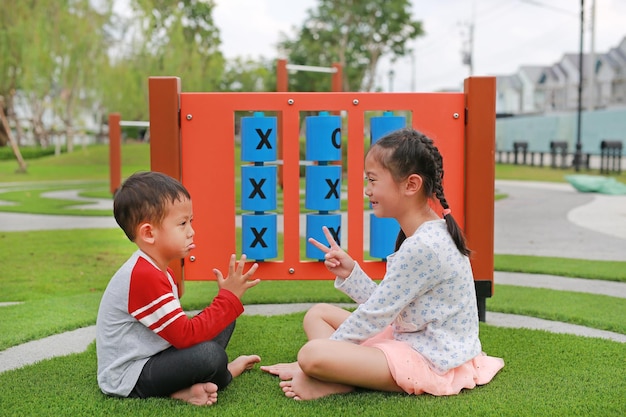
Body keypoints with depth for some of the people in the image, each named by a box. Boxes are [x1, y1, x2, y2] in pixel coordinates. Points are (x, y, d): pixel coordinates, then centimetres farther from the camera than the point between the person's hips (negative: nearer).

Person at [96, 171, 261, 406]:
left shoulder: (157, 270, 8)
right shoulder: (144, 277, -25)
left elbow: (178, 330, 8)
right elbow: (186, 336, -26)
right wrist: (230, 297, -21)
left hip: (153, 356, 10)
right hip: (129, 379, -10)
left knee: (223, 322, 11)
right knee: (210, 356, -29)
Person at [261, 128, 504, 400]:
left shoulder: (422, 246, -24)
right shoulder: (426, 234, 8)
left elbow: (375, 314, -18)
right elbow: (384, 304, 9)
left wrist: (325, 352, -7)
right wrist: (350, 273, -2)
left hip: (430, 362, -11)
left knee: (313, 355, -29)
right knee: (318, 313, 13)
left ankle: (334, 384, -1)